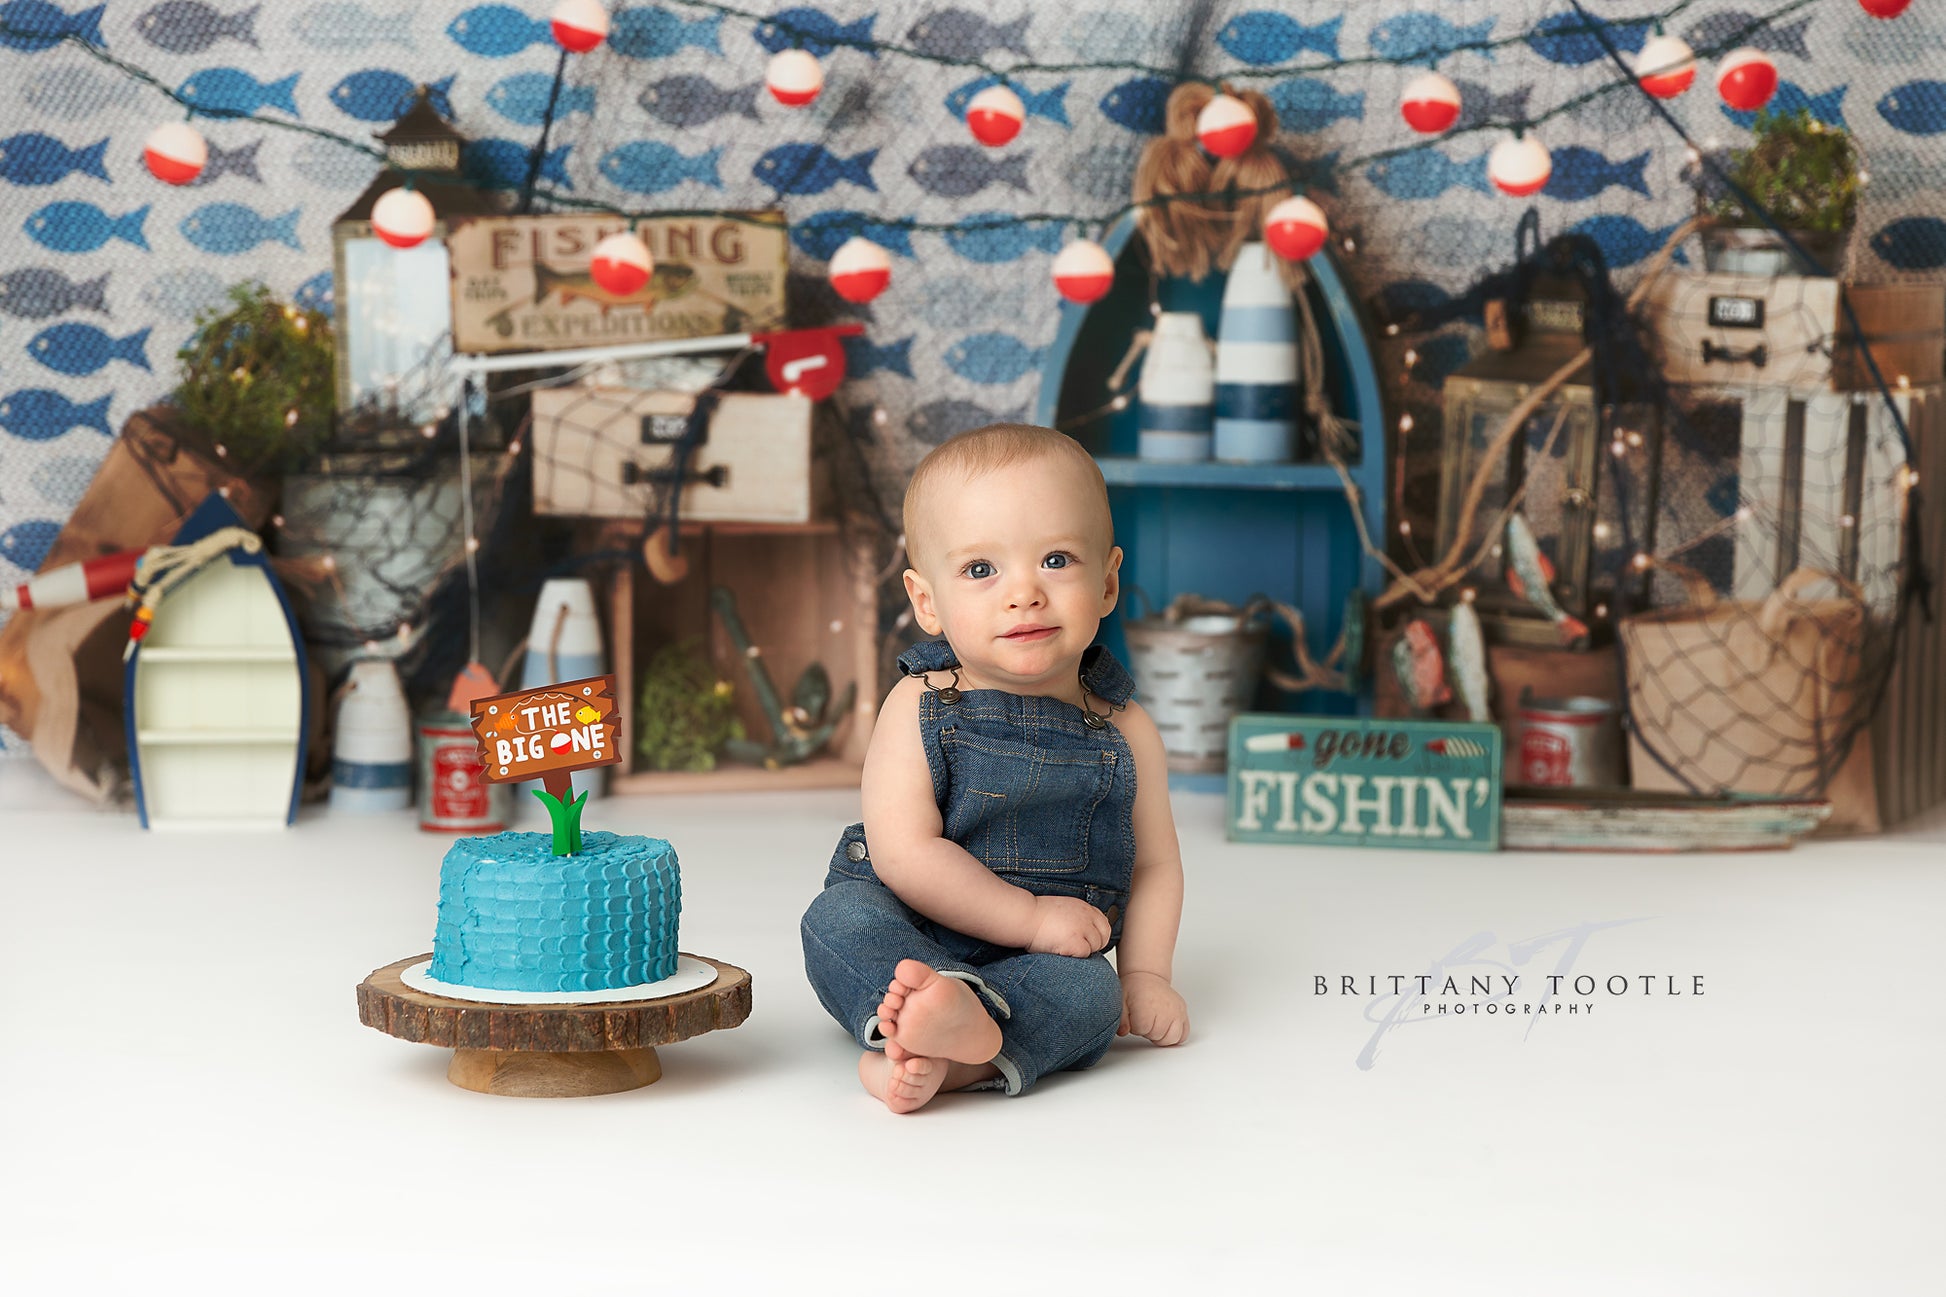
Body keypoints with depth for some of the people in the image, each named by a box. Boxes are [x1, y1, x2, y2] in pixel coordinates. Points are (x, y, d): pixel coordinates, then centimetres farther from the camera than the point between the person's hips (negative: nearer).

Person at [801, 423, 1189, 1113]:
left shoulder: (1123, 730, 2)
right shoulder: (920, 707, -6)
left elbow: (1154, 863, 12)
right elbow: (904, 854, -15)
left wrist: (1145, 973, -3)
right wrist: (1032, 918, -19)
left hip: (1042, 961, 1)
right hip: (906, 940, -1)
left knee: (1091, 992, -29)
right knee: (838, 919, -28)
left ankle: (944, 1060, -49)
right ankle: (946, 1010, -53)